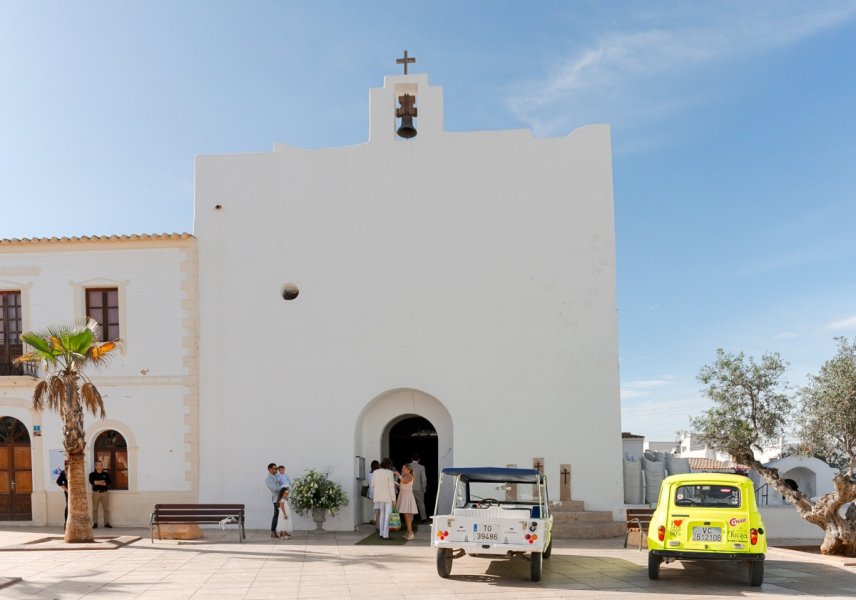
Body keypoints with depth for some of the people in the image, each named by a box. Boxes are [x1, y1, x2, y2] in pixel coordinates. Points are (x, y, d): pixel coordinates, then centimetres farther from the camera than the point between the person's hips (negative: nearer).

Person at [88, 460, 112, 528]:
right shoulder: (92, 474, 6)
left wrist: (98, 482, -9)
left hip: (104, 492, 1)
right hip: (96, 492, -1)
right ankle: (95, 523, 4)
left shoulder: (106, 474, 11)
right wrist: (103, 482, -9)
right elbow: (91, 482, -12)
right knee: (95, 509, -1)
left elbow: (109, 483, -2)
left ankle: (106, 523, 4)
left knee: (106, 509, 0)